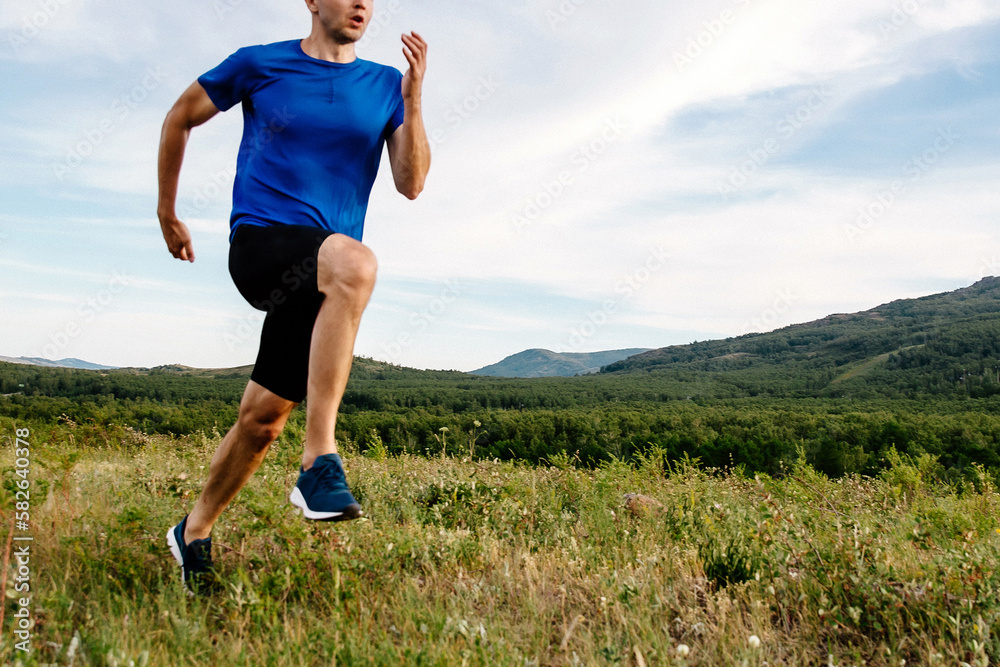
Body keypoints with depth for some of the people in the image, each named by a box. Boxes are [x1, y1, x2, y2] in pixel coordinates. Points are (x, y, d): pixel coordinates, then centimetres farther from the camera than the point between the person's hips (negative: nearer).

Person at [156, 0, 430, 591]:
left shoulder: (385, 85, 11)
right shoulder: (258, 65, 5)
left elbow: (411, 184, 2)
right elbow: (181, 117, 18)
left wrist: (413, 100, -10)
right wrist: (167, 212, 21)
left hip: (319, 278, 3)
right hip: (260, 243, -3)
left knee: (264, 417, 3)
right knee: (356, 262, -36)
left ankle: (195, 531, 28)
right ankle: (320, 460, -35)